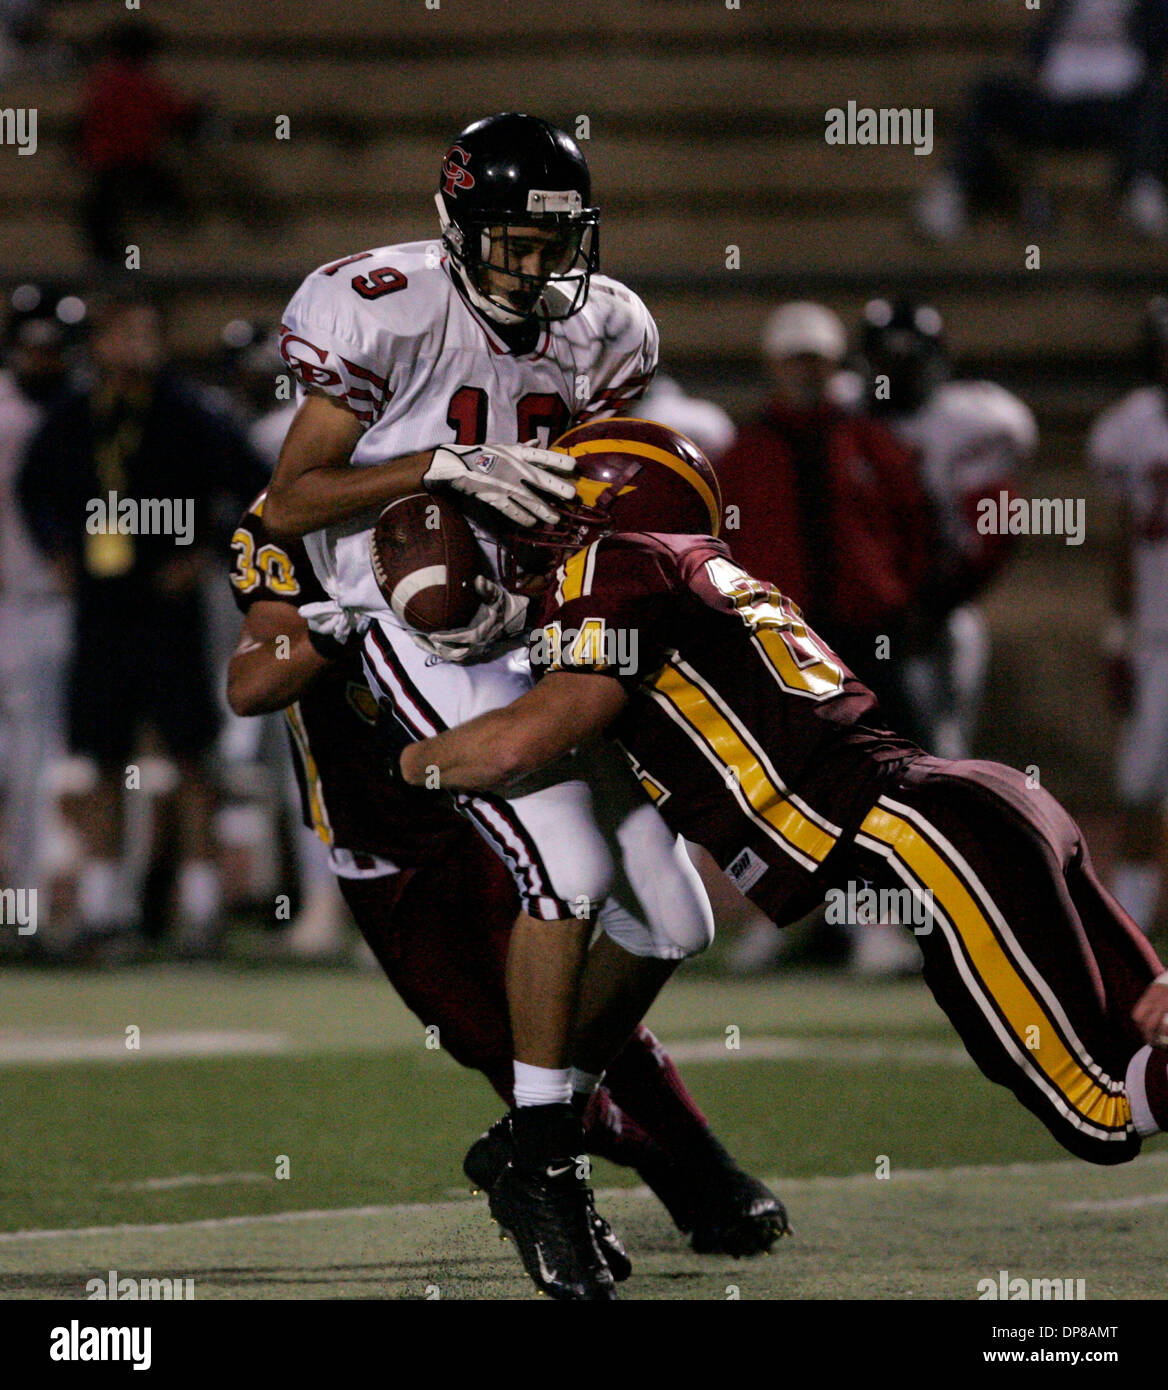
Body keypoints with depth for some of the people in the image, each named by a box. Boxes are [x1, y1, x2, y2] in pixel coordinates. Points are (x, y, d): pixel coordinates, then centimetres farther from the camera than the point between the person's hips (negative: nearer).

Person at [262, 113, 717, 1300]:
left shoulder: (594, 335, 6)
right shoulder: (391, 314, -13)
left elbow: (569, 509, 13)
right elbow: (289, 505, -13)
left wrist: (526, 589, -8)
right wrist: (448, 465, -24)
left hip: (532, 626, 7)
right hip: (423, 634, -7)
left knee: (670, 920, 4)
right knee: (569, 866, -24)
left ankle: (537, 1149, 20)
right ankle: (544, 1175, -15)